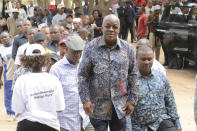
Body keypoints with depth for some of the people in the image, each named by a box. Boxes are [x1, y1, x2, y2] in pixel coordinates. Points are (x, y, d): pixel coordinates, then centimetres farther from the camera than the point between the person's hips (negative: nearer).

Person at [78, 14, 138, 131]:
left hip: (120, 107, 2)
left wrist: (132, 100, 3)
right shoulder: (91, 47, -4)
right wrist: (85, 100, -8)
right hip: (98, 105, -2)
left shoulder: (128, 48, 3)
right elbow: (82, 75, -2)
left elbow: (133, 75, 7)